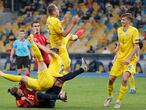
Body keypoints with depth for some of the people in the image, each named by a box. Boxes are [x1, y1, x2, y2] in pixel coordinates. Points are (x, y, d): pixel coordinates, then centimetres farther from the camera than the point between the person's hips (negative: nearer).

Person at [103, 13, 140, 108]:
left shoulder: (134, 31, -12)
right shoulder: (119, 30, 6)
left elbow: (136, 47, -14)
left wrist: (129, 58, -21)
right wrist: (117, 54, 11)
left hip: (130, 60, -5)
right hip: (119, 59, 5)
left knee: (125, 78, -22)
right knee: (111, 79, 1)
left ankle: (119, 101, -8)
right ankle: (109, 96, 28)